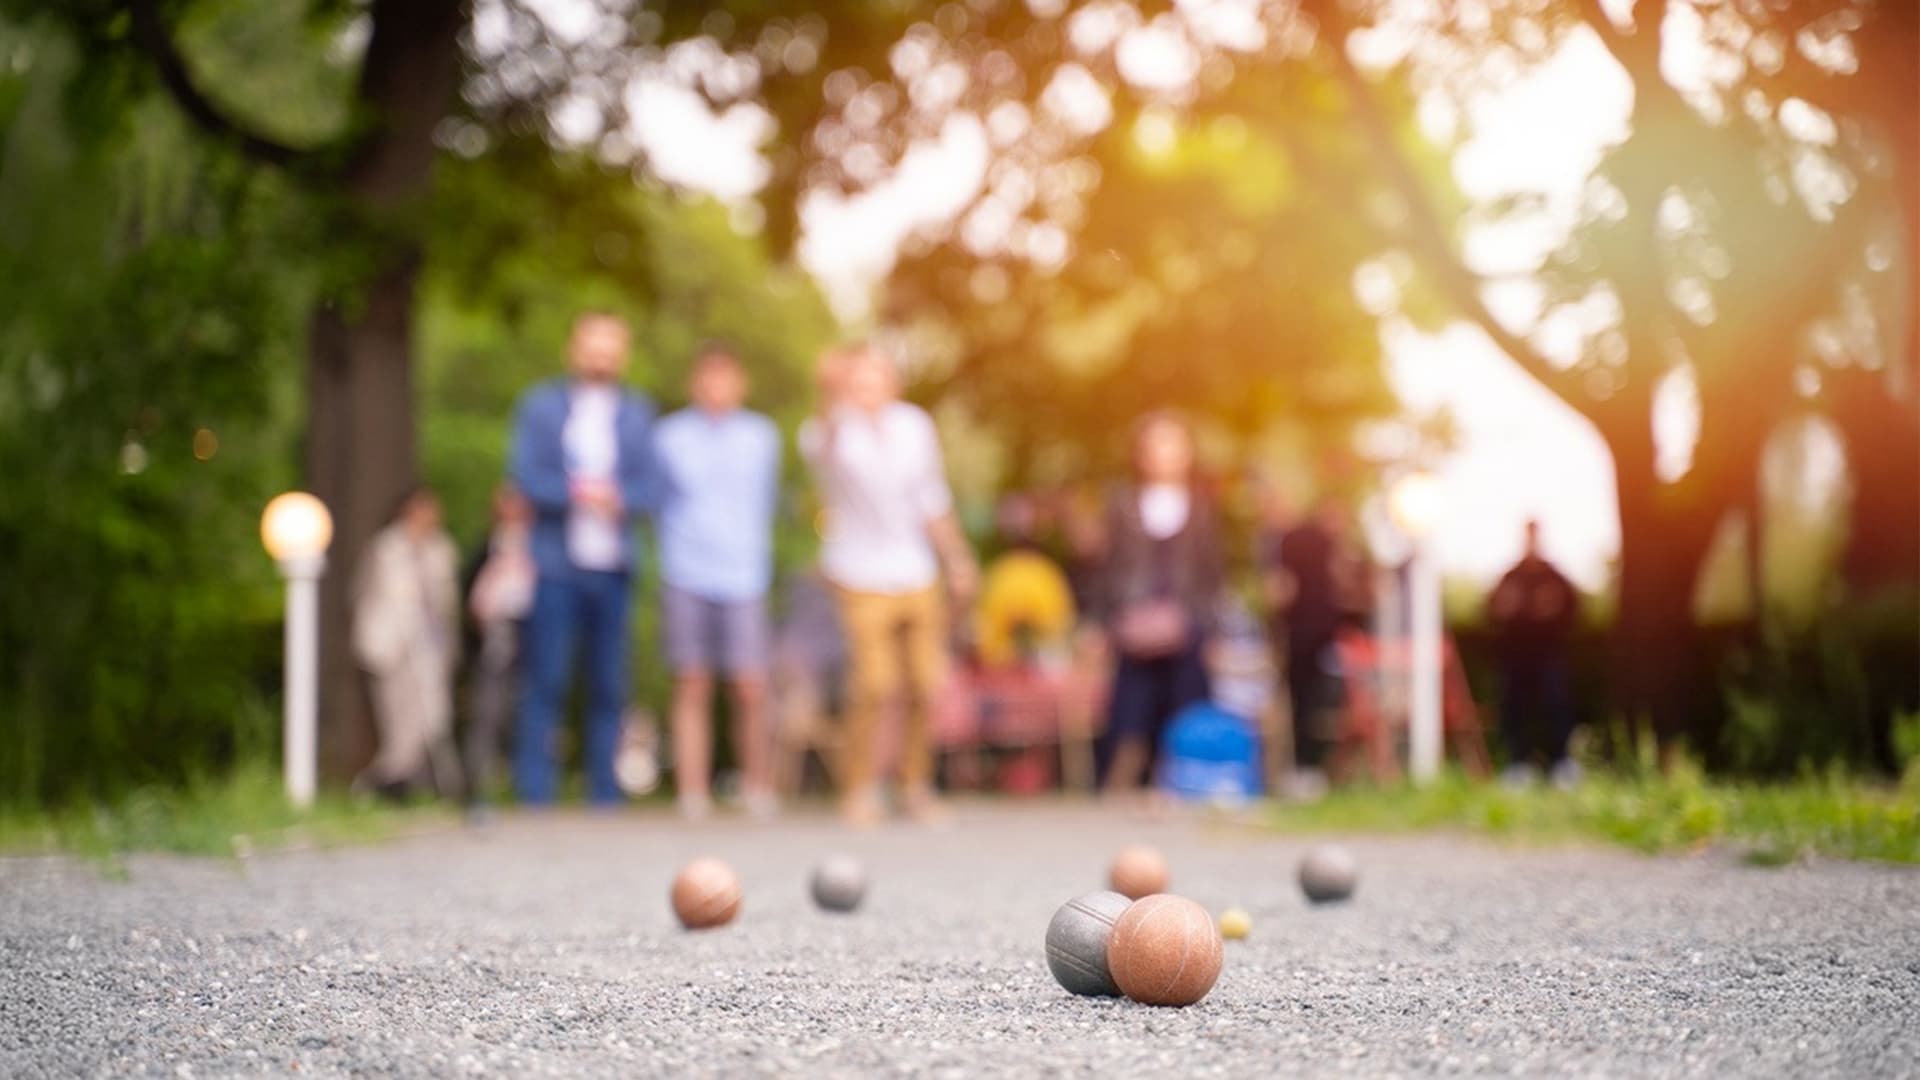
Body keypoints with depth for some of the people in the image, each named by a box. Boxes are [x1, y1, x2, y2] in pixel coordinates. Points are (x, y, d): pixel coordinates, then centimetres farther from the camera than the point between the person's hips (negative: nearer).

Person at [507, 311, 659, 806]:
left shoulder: (638, 413, 15)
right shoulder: (540, 406, 11)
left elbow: (649, 486, 6)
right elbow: (525, 474, 0)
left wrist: (617, 498, -15)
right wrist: (576, 493, -16)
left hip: (613, 565, 2)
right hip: (556, 564, -2)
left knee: (609, 685, 1)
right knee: (546, 680, -7)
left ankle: (605, 792, 6)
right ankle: (535, 791, -3)